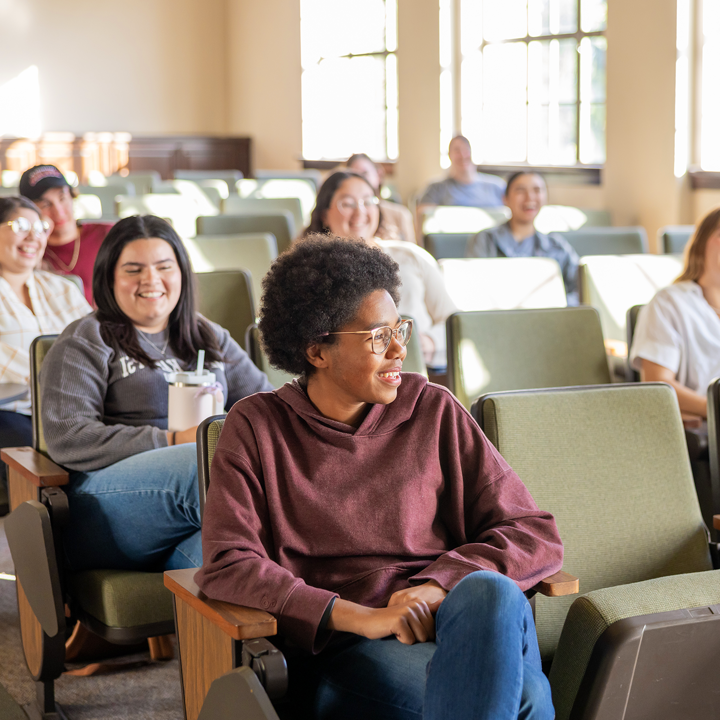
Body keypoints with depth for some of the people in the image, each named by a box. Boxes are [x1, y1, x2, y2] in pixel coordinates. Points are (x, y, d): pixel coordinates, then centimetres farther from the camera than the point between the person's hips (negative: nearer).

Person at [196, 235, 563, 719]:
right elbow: (225, 565, -4)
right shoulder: (257, 427, 8)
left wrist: (440, 585, -12)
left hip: (463, 627, 4)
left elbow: (535, 534, 7)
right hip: (341, 647, -3)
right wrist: (360, 616, -16)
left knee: (489, 590, -37)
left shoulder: (434, 412, 12)